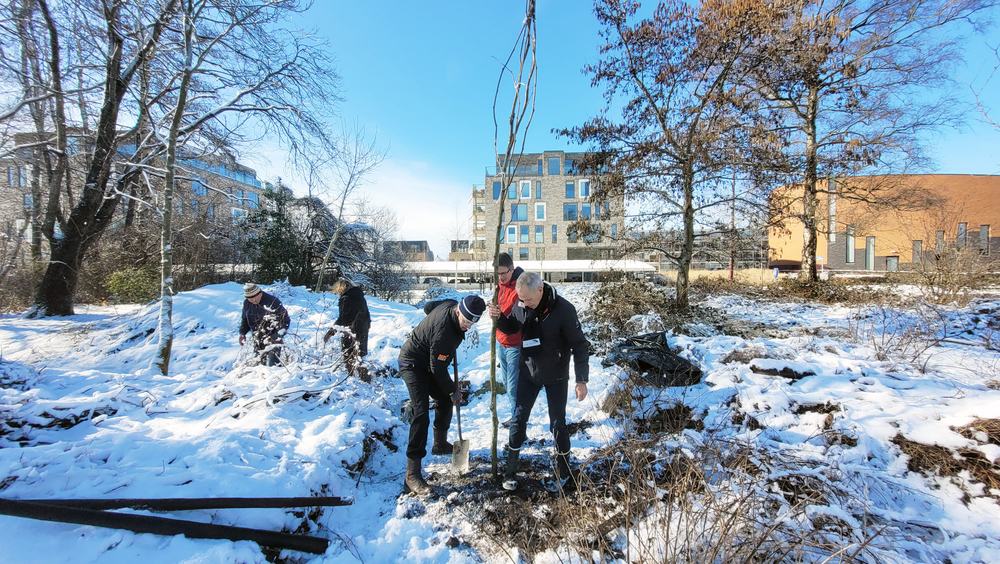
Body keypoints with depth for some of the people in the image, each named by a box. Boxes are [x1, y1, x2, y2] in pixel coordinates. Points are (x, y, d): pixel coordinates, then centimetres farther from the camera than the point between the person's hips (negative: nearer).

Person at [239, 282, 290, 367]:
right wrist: (242, 333, 6)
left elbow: (285, 319, -11)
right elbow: (245, 319, 20)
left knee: (271, 364, -18)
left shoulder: (272, 302, -15)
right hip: (257, 340, 6)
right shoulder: (247, 303, 4)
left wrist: (278, 335, -19)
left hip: (272, 338, -6)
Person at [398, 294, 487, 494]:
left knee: (445, 399, 18)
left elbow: (428, 307, 11)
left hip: (428, 363, 10)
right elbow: (438, 368, -26)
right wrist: (453, 390, -12)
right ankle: (412, 474, -15)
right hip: (413, 364, -10)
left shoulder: (451, 304, -11)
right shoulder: (443, 331, -36)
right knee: (421, 412, -18)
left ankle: (440, 444, 39)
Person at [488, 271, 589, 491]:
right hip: (528, 372, 3)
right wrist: (499, 317, -16)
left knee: (557, 423, 10)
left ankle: (563, 471, 33)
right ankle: (511, 471, 25)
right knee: (519, 418, 8)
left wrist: (582, 380, -19)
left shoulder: (563, 309, -25)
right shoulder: (520, 304, -12)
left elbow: (580, 345, -17)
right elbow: (511, 328, 6)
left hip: (556, 376, -3)